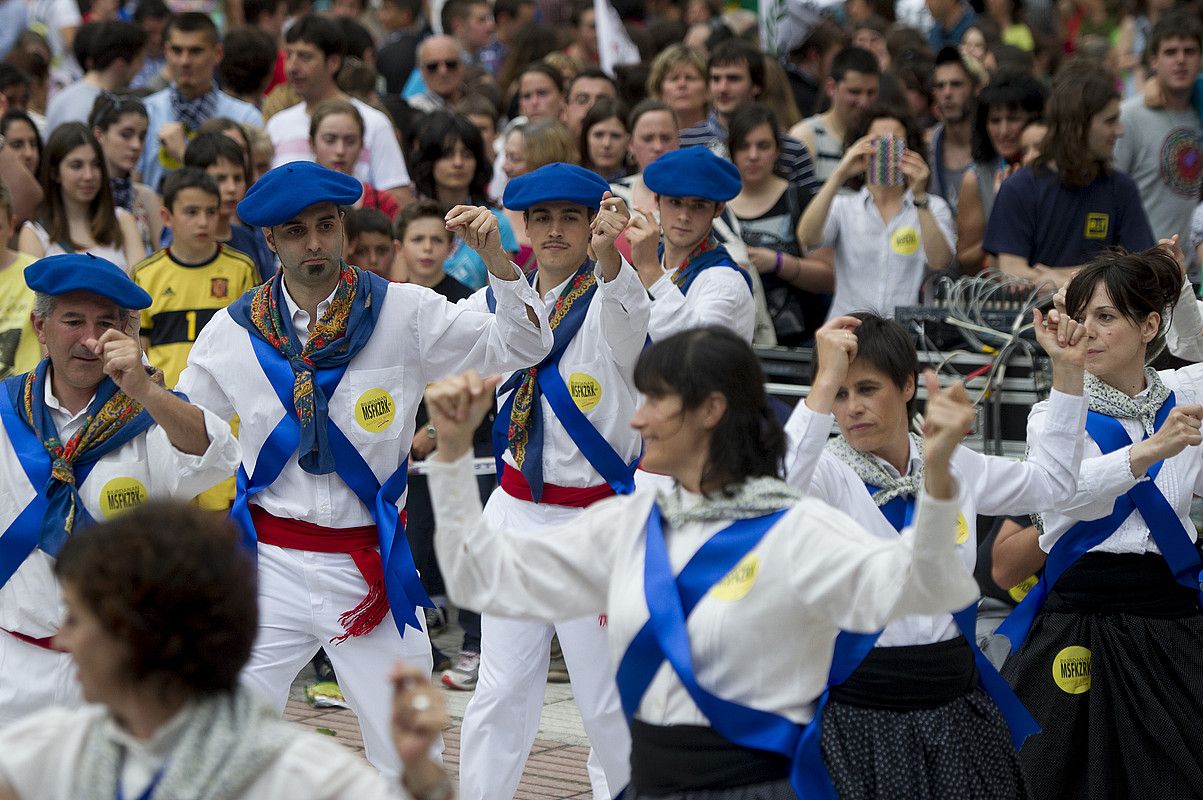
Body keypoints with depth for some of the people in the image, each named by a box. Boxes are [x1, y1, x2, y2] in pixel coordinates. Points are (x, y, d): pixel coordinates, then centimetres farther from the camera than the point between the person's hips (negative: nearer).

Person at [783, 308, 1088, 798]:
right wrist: (826, 382, -33)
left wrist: (1067, 372, 16)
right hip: (859, 715, -5)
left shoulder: (951, 465, 9)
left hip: (955, 709, 5)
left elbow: (1050, 482, 24)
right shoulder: (828, 471, -7)